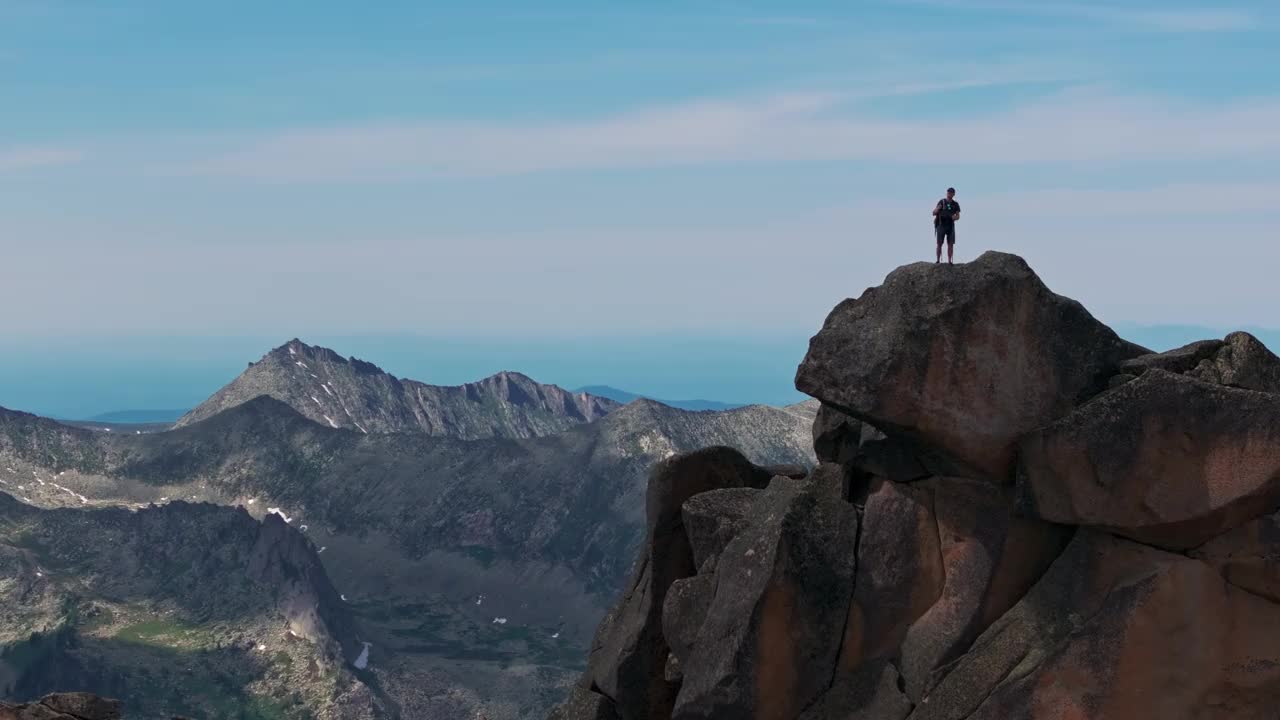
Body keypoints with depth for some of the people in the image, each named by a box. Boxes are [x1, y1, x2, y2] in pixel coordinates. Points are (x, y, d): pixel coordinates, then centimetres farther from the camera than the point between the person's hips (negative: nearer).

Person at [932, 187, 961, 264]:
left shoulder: (955, 204, 8)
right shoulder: (941, 202, 1)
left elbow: (958, 216, 9)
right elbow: (934, 213, -1)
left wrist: (955, 217, -14)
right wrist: (938, 208, -22)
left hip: (950, 226, 2)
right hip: (941, 225, -2)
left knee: (951, 244, -4)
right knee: (939, 244, -4)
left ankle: (949, 261, -4)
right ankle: (937, 260, -1)